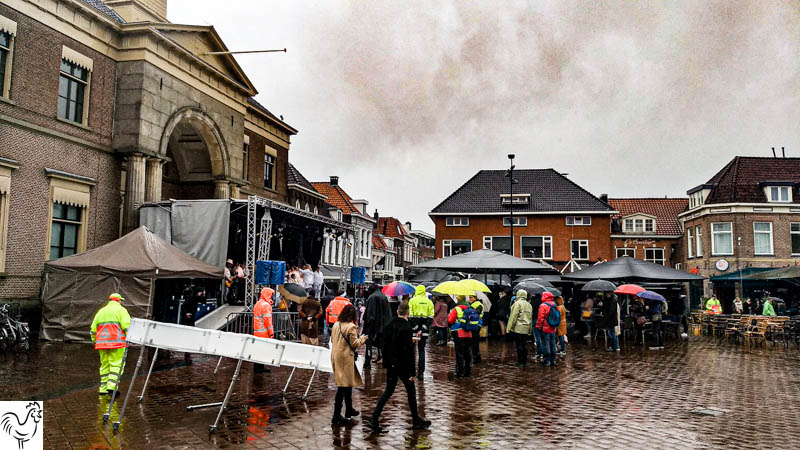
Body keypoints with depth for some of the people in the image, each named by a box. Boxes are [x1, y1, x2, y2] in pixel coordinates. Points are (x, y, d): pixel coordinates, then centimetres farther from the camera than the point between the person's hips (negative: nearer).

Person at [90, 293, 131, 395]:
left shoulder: (101, 311, 21)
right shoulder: (121, 310, 4)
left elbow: (93, 328, 18)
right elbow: (126, 325, -9)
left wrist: (95, 341, 25)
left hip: (102, 343, 6)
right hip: (116, 341, -6)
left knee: (105, 365, 11)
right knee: (116, 365, -5)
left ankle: (103, 389, 11)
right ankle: (112, 387, -17)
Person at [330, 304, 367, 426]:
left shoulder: (336, 325, 7)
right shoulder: (351, 327, -15)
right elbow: (354, 344, -13)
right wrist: (362, 339, 3)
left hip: (336, 356, 8)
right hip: (346, 357, -8)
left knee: (347, 383, 20)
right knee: (343, 385, -3)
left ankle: (349, 409, 34)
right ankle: (336, 416, -4)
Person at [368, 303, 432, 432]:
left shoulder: (390, 326, 2)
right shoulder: (407, 328, -18)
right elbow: (409, 352, -20)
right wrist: (412, 372, -15)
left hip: (391, 365, 6)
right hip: (403, 366, -6)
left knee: (388, 391, 13)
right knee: (411, 392, 11)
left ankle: (374, 420, 5)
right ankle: (416, 421, 22)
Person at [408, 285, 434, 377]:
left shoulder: (412, 301, -4)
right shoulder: (429, 302, 6)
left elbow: (410, 316, -11)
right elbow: (431, 318, -2)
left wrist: (415, 329, -9)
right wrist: (422, 330, -7)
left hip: (414, 329, -3)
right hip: (424, 331, 3)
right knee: (421, 350, 10)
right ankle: (421, 372, 5)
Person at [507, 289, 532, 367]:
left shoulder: (517, 303, -9)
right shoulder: (529, 305, 16)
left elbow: (514, 316, -13)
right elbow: (531, 318, 19)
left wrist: (510, 327, -9)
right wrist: (530, 329, 23)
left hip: (518, 328, -7)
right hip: (526, 329, 7)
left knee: (519, 345, -3)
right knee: (524, 345, 11)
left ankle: (520, 362, -1)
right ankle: (525, 361, 14)